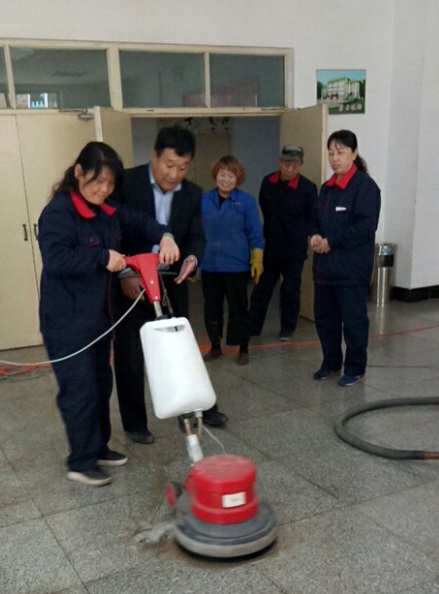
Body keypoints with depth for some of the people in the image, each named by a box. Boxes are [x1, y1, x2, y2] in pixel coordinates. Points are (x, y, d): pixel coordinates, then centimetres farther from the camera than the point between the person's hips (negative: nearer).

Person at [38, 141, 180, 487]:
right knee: (80, 390, -2)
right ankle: (81, 462, 14)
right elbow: (55, 259, -30)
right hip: (67, 321, -9)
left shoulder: (106, 211, 8)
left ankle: (98, 448, 32)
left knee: (101, 384, 17)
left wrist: (164, 237, -2)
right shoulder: (59, 212, -19)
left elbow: (139, 222, 18)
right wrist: (103, 257, -29)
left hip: (98, 315, 9)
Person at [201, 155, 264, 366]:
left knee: (238, 307, 5)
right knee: (212, 307, 12)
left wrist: (257, 261, -5)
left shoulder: (247, 201, -5)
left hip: (236, 265, -3)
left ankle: (243, 349, 19)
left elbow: (255, 234, -2)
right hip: (209, 265, 3)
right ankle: (215, 346, 28)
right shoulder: (204, 200, 1)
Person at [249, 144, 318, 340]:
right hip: (270, 246, 3)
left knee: (290, 290, 7)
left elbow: (313, 220, -3)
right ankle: (252, 327, 15)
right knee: (261, 287, 7)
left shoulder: (308, 188, -12)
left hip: (294, 249, -3)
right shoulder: (268, 182, 0)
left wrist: (299, 235, -4)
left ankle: (287, 328, 20)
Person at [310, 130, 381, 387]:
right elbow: (316, 219, 20)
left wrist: (331, 241, -15)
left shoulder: (365, 185, -11)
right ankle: (331, 363, 29)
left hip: (352, 267, -8)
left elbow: (365, 227, -19)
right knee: (324, 317, 13)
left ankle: (355, 369, 17)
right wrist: (315, 236, -2)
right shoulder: (327, 187, 14)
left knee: (353, 319, 2)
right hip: (325, 265, 8)